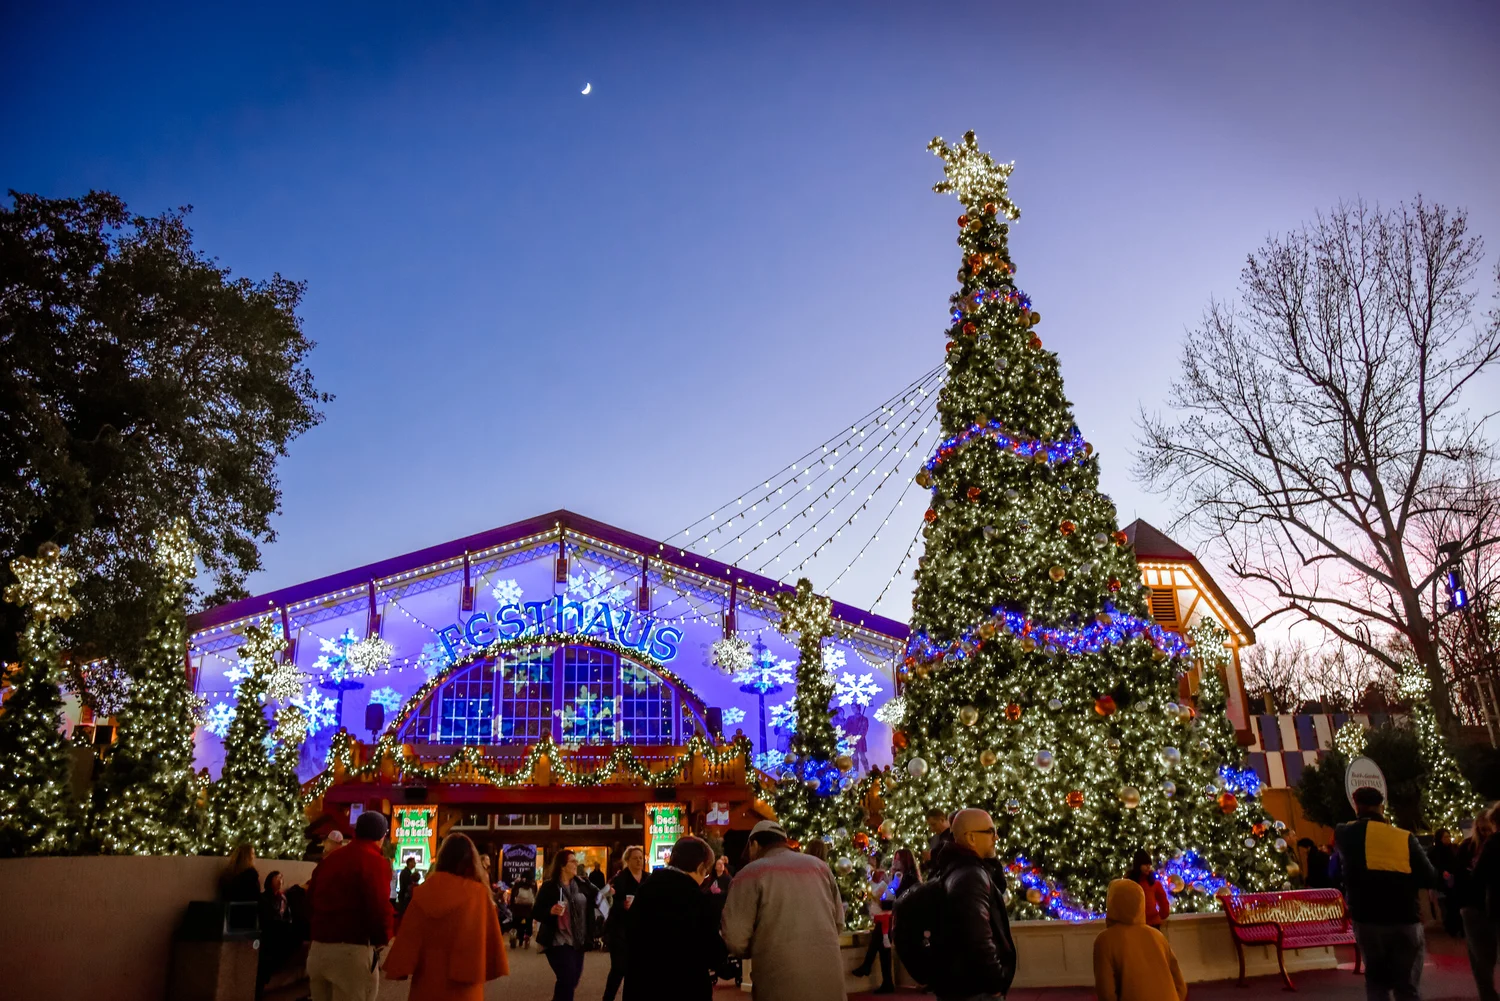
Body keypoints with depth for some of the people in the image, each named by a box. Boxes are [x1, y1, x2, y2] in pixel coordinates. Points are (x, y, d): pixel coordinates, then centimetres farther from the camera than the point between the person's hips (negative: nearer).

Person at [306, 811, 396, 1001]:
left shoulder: (329, 859, 13)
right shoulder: (375, 861, -12)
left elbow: (311, 899, 22)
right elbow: (380, 908, -19)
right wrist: (382, 939, -1)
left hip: (318, 948, 8)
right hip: (353, 951, -8)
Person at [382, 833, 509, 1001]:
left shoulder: (425, 891, -5)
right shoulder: (479, 893, -8)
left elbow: (409, 936, -3)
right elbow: (491, 937, -3)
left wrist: (399, 968, 5)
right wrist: (492, 968, 8)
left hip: (428, 979, 2)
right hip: (462, 983, -1)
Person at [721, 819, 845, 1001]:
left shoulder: (751, 874, -2)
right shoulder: (819, 866, 13)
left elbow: (735, 938, -7)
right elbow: (838, 922, 15)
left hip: (781, 983, -4)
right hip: (829, 978, 4)